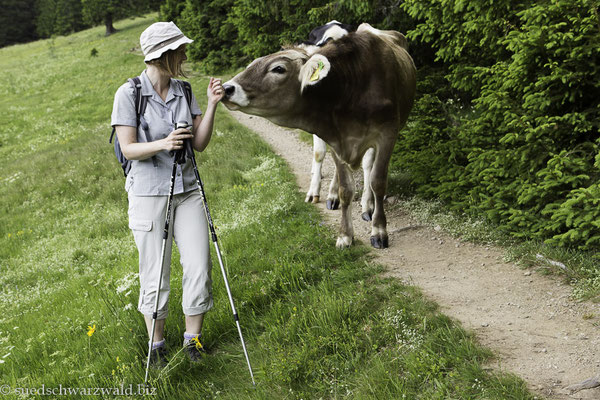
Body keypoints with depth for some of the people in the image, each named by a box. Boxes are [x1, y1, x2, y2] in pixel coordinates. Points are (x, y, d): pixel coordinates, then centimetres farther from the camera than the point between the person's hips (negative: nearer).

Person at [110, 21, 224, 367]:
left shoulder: (183, 91, 3)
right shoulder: (129, 94, -10)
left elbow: (200, 144, 1)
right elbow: (129, 149, -11)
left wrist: (212, 106, -11)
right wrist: (162, 144, -27)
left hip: (187, 189, 4)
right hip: (149, 193, -4)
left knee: (199, 267, 2)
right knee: (155, 274, 5)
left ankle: (193, 337, 22)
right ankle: (157, 343, 25)